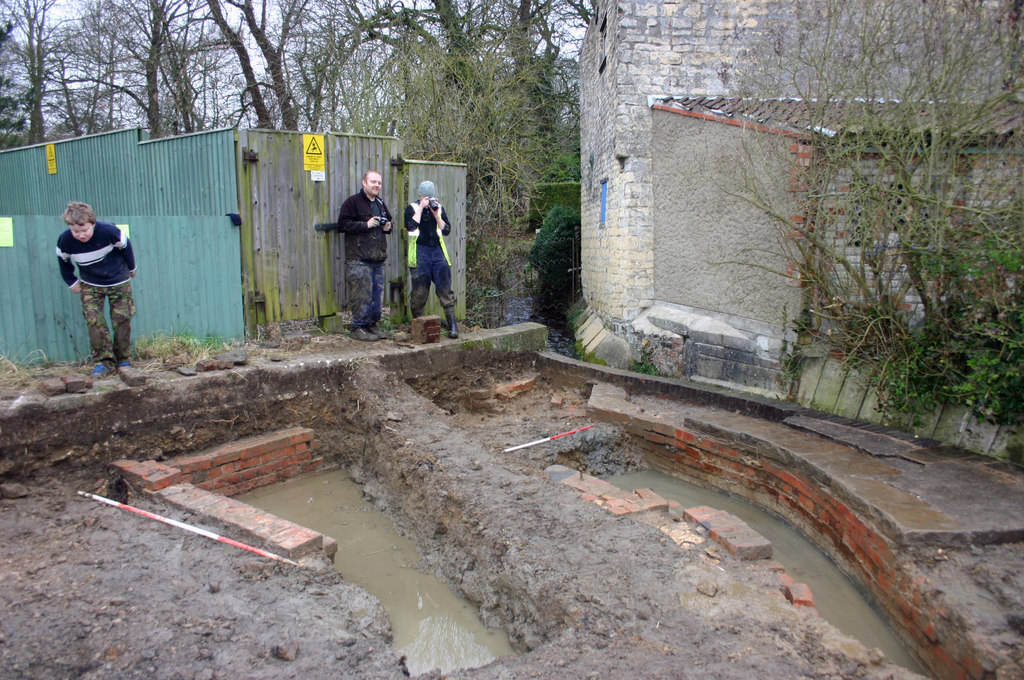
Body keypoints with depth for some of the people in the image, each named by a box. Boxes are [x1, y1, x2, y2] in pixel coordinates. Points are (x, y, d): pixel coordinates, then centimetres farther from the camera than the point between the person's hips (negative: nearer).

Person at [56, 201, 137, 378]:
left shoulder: (108, 231, -27)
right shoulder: (65, 240, -20)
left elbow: (125, 246, -6)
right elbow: (63, 261, 3)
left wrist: (131, 268, 7)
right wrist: (71, 282, 7)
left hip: (119, 282, -2)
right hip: (90, 285, 2)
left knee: (122, 320, 0)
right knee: (94, 321, -10)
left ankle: (123, 360, 15)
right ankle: (103, 361, -1)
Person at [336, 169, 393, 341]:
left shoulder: (380, 204, 19)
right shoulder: (353, 202, -5)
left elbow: (388, 221, 33)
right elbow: (343, 224, -12)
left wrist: (388, 227, 9)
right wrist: (366, 225, -17)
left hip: (378, 259, 8)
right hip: (359, 258, -7)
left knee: (377, 293, 10)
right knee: (361, 294, -8)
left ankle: (372, 325, 20)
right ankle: (358, 327, 1)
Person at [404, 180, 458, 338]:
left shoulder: (439, 208, 12)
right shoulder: (412, 208, 4)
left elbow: (446, 230, 6)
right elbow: (410, 227, -13)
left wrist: (436, 214, -4)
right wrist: (421, 208, -11)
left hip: (438, 251, 2)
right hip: (420, 253, -2)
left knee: (445, 289, -5)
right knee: (419, 291, 2)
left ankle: (452, 326, -8)